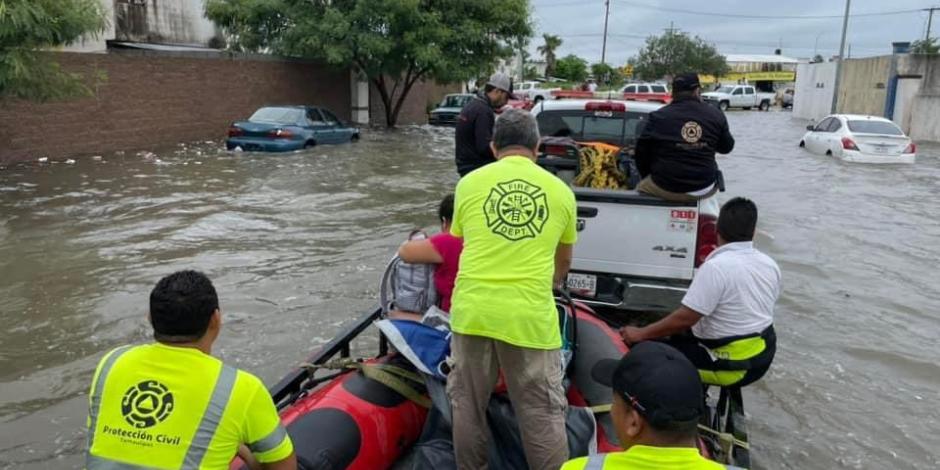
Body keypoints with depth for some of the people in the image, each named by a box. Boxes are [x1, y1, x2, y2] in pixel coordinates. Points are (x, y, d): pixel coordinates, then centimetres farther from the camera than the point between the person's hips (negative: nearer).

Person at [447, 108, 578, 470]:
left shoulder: (469, 183, 6)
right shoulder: (561, 191, 7)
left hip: (472, 309, 1)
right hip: (531, 315, -1)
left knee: (468, 405, 18)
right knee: (542, 414, 10)